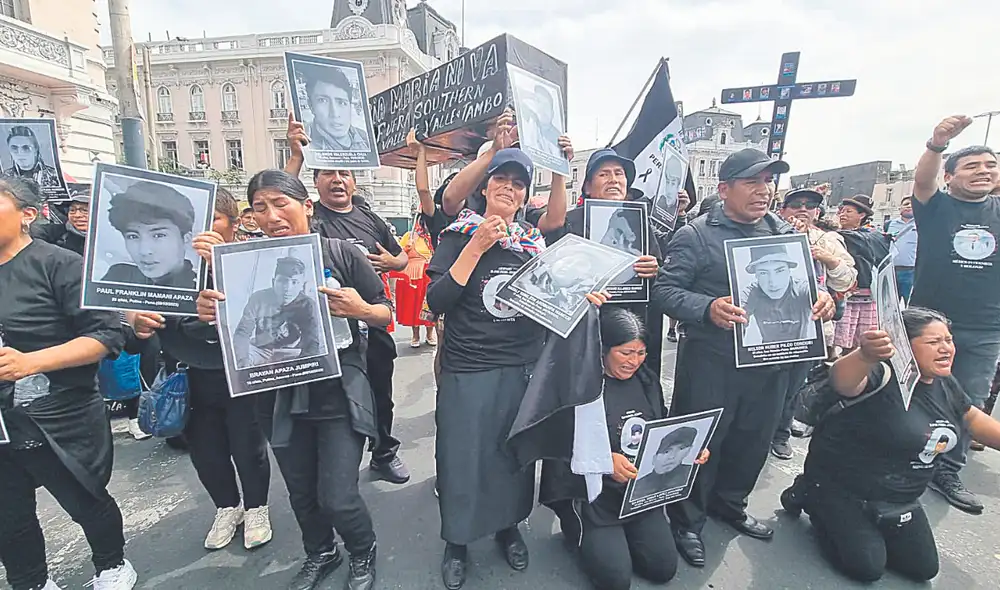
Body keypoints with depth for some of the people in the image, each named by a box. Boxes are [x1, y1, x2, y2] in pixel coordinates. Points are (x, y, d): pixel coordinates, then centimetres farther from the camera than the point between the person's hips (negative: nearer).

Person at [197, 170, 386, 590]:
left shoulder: (340, 254, -10)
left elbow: (386, 314, -3)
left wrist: (361, 309, -25)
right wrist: (210, 312, -17)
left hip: (339, 394, -3)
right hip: (280, 398, 4)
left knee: (337, 498, -1)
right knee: (301, 493, 20)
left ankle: (363, 553, 33)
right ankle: (320, 554, 50)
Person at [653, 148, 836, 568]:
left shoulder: (784, 233, 11)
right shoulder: (695, 235, -9)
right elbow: (664, 290, -14)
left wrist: (821, 296, -7)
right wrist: (708, 308, -30)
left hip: (770, 359, 7)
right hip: (711, 362, -6)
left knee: (754, 440, 20)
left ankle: (729, 504, 44)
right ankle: (686, 521, 26)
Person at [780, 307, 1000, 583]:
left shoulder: (946, 384, -1)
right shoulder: (884, 375, -28)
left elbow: (973, 419, 18)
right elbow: (843, 382, -51)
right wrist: (865, 357, -71)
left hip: (900, 500, 8)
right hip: (841, 489, -8)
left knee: (923, 568, 12)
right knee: (867, 567, -8)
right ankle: (812, 499, 12)